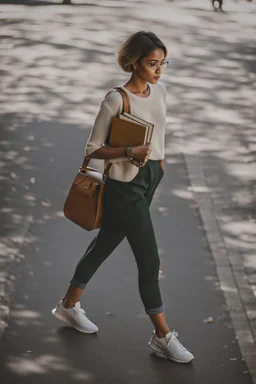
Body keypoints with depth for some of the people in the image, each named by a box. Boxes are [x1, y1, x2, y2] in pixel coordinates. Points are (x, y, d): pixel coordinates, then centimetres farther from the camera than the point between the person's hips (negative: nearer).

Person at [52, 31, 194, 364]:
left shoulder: (159, 92, 3)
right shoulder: (116, 100, -19)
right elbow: (92, 150, -15)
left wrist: (159, 165, 18)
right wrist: (130, 152, -28)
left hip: (150, 180, 8)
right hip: (125, 187, -8)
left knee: (106, 243, 20)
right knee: (149, 260, -3)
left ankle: (70, 304, 37)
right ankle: (163, 335, 10)